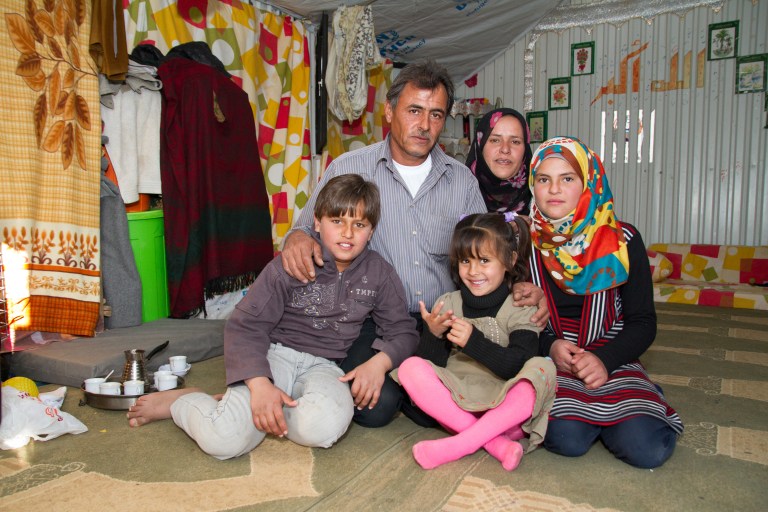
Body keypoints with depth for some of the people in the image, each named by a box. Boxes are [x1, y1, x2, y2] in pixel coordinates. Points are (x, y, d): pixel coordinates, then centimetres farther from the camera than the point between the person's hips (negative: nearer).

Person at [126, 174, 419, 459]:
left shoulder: (380, 275, 2)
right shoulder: (289, 266, -7)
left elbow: (403, 330, 7)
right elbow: (244, 325, -9)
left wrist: (380, 361, -16)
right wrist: (259, 383, -26)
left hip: (323, 365, 3)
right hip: (276, 353, -2)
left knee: (324, 428, -34)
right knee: (223, 441, -27)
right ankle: (181, 400, 8)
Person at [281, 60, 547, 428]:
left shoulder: (462, 180, 8)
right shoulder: (347, 169, 0)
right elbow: (308, 228, 5)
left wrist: (517, 287, -9)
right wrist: (298, 238, -20)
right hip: (371, 321, -2)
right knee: (375, 407, -23)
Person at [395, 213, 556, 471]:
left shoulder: (521, 309, -1)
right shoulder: (447, 304, 6)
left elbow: (520, 366, -15)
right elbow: (432, 364, 1)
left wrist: (474, 341, -26)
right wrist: (434, 334, -19)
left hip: (502, 406, -2)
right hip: (454, 401, 2)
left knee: (544, 371, -28)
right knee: (411, 368, -22)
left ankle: (460, 444, -27)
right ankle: (496, 442, -24)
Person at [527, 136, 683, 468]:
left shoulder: (623, 240, -2)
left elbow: (643, 322, 0)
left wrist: (604, 360, -17)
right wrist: (549, 346, -15)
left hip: (611, 359, 1)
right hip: (546, 360, 0)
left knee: (648, 449, -19)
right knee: (567, 438, -26)